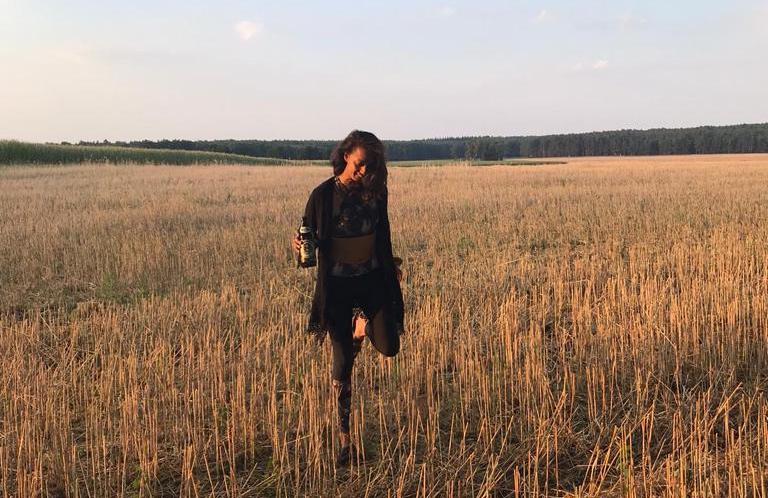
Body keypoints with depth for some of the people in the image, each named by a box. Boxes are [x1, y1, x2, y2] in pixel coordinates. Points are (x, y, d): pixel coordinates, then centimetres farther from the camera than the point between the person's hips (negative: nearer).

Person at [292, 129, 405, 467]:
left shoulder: (376, 191, 2)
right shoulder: (323, 194, -7)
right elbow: (309, 238, -4)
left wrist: (390, 263, 22)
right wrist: (299, 246, -25)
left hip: (373, 280, 3)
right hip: (337, 284, -3)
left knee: (388, 348, -5)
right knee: (342, 362, 0)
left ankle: (361, 324, 34)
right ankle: (344, 439, 13)